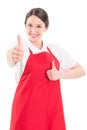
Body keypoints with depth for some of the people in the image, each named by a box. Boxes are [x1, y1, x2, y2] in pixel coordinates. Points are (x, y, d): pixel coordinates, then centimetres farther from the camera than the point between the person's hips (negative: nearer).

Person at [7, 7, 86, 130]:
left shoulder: (55, 49, 6)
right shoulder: (21, 47, -6)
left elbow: (81, 70, 10)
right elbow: (11, 55, -31)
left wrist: (60, 74, -8)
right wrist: (13, 55, -55)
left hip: (52, 108, 3)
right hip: (27, 108, -3)